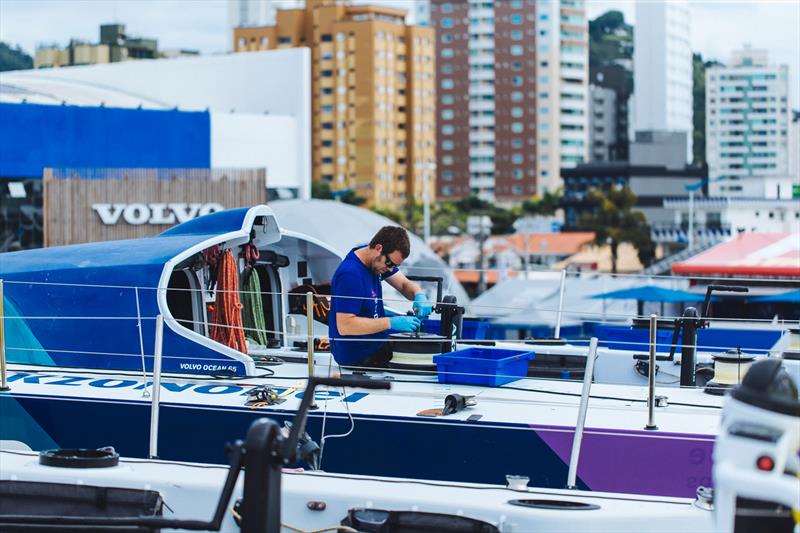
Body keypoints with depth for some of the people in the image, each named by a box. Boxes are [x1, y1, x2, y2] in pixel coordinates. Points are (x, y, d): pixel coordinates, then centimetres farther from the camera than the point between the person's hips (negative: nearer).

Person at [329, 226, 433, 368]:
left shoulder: (379, 259, 0)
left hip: (375, 343, 9)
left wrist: (420, 296, -13)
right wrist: (391, 323, -31)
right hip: (357, 356, -9)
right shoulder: (350, 275, -27)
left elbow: (404, 284, 11)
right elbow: (344, 326, -30)